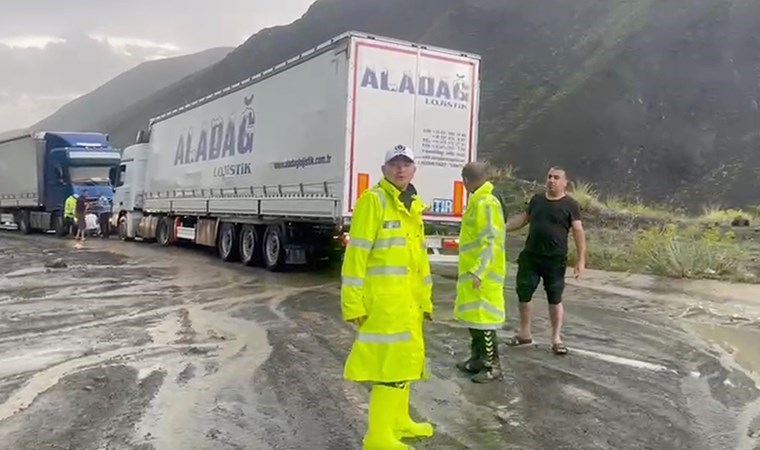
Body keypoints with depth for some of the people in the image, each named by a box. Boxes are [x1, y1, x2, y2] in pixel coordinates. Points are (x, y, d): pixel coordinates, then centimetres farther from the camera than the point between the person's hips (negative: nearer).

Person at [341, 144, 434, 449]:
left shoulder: (413, 204, 15)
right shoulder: (373, 200, -12)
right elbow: (356, 254, -15)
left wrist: (425, 298, 20)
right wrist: (354, 303, -18)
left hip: (408, 299, 9)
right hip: (382, 298, -9)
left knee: (405, 358, 18)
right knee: (390, 361, -7)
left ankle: (398, 421, 36)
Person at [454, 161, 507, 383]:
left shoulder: (487, 203, -16)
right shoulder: (477, 202, 14)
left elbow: (490, 242, -22)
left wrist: (478, 271, -27)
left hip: (482, 274, -10)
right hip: (471, 271, 10)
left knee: (483, 318, -4)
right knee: (472, 316, 16)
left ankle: (493, 366, 5)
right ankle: (478, 359, 27)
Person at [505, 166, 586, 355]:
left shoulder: (570, 205, -5)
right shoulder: (537, 199, 8)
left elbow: (578, 231, -8)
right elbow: (524, 218, 20)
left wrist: (581, 259, -14)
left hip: (555, 260, -4)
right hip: (530, 256, 5)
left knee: (555, 298, 3)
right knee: (524, 294, 9)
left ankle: (556, 338, 15)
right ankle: (525, 333, 25)